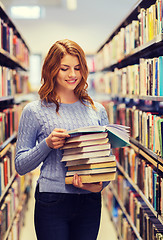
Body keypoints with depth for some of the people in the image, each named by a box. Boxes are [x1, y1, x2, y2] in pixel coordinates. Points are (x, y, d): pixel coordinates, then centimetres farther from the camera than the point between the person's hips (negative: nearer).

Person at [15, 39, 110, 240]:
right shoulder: (34, 111, -1)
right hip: (52, 202, -3)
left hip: (90, 201, 3)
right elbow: (21, 166, 0)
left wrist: (100, 184, -9)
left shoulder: (97, 111, 9)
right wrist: (47, 144, -16)